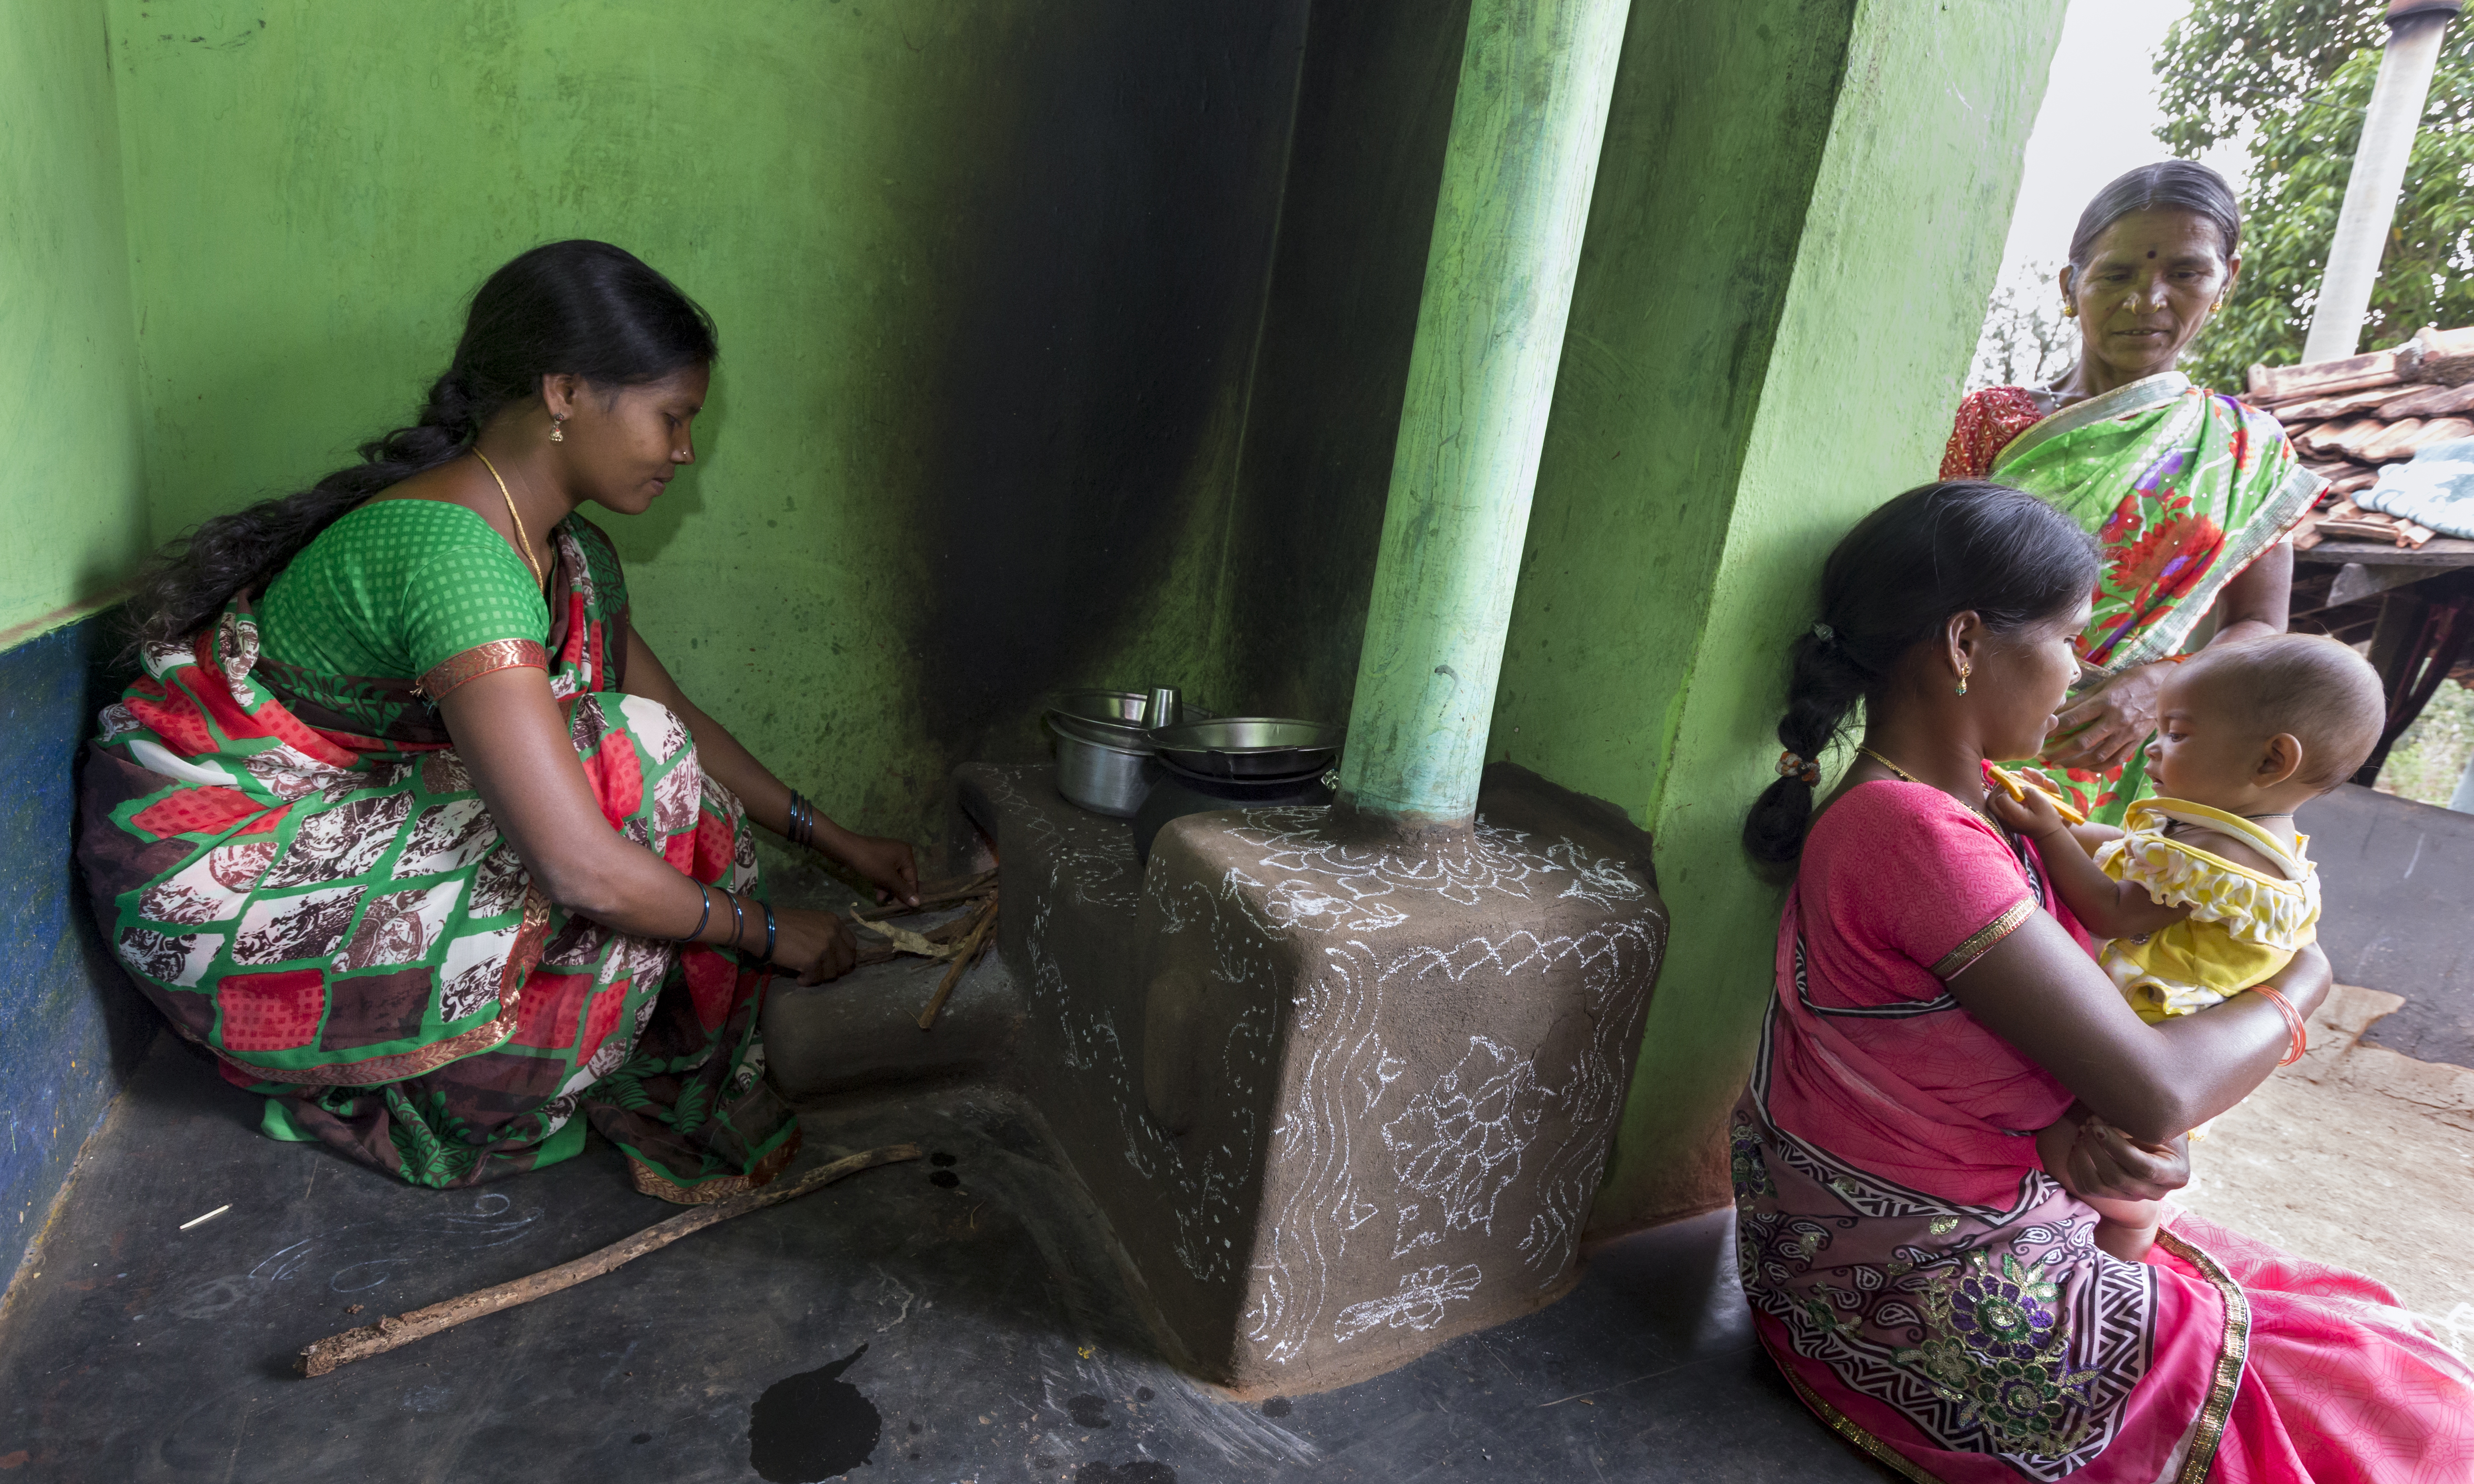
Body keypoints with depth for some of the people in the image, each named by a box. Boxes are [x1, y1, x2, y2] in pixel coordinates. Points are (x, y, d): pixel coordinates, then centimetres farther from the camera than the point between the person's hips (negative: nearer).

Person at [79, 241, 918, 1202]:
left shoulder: (569, 550, -2)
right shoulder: (450, 551, -32)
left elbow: (678, 719, 11)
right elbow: (582, 870, -37)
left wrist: (833, 842, 8)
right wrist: (766, 931, -22)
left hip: (333, 814, 9)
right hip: (210, 859, -9)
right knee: (629, 774, -22)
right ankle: (467, 1117, -2)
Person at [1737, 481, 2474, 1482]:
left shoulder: (1969, 799, 4)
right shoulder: (1912, 832, -28)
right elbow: (2158, 1092, -24)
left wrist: (2112, 1127, -17)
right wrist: (2301, 984, -5)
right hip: (1929, 1301, -9)